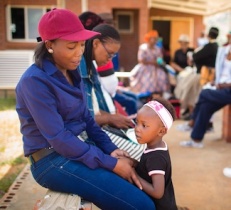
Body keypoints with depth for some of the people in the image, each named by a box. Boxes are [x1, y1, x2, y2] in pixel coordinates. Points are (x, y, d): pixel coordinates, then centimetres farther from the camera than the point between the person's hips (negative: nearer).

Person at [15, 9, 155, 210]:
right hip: (54, 160, -7)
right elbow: (58, 138, -22)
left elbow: (86, 118, 10)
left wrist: (111, 149, -4)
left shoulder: (72, 72, 7)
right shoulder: (35, 81, -18)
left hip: (80, 148, 8)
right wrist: (111, 163, -20)